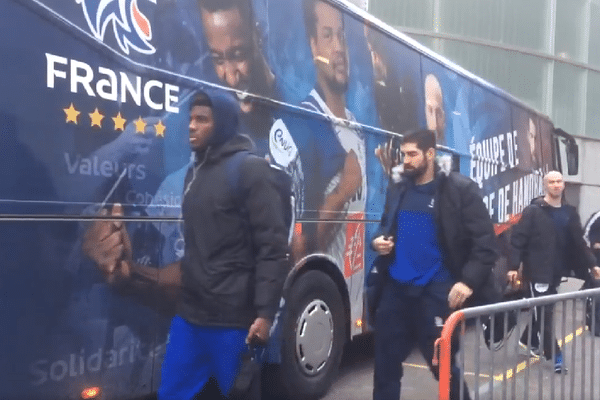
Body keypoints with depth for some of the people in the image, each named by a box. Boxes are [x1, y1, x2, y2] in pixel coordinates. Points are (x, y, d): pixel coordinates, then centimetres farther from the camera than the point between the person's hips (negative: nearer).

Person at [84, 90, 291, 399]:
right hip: (189, 315, 7)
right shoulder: (195, 173, 16)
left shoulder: (250, 171, -7)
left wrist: (264, 313, -19)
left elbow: (273, 247, -13)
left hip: (233, 319, -7)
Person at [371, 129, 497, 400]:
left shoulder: (460, 189, -7)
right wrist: (378, 240, 2)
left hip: (436, 290, -5)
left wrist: (469, 281, -19)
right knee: (385, 361, 12)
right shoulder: (396, 190, 10)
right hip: (395, 287, 6)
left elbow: (485, 242, -9)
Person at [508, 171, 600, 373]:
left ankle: (529, 340, 37)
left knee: (544, 310, 17)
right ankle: (555, 356, 4)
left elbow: (578, 242, 13)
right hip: (537, 271, -6)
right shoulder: (533, 211, -8)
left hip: (556, 272, 6)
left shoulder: (570, 213, 9)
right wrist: (513, 266, -19)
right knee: (545, 312, -2)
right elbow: (518, 240, -12)